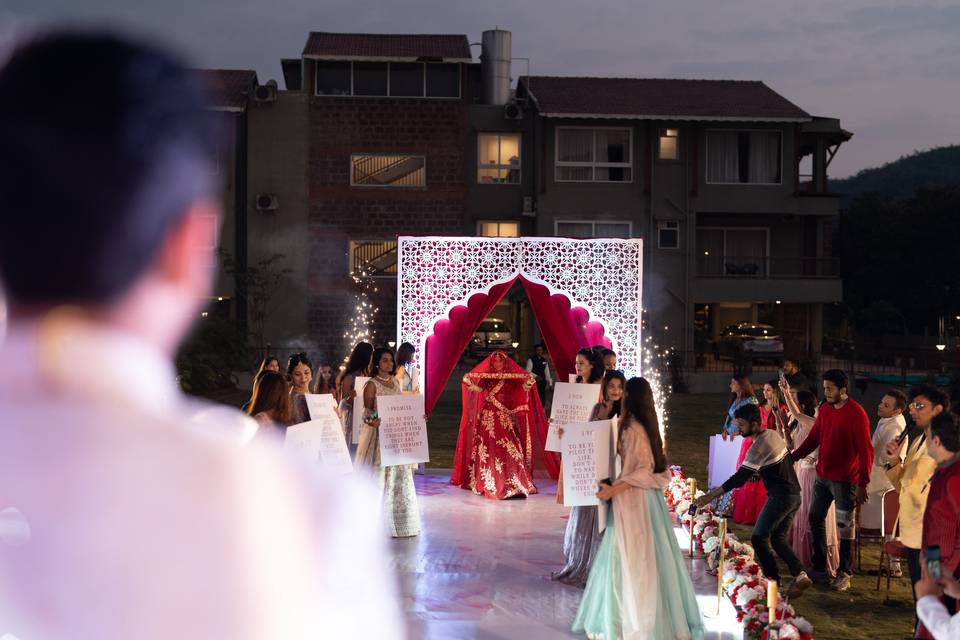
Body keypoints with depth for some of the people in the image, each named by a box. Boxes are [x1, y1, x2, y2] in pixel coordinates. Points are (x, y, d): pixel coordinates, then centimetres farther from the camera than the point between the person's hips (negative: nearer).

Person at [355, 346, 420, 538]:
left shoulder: (395, 382, 12)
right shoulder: (372, 384, -8)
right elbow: (367, 412, -11)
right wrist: (373, 421, -31)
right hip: (378, 434, -6)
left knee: (399, 476, 8)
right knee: (379, 476, -2)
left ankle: (399, 522, 16)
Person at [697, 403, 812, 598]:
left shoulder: (758, 447, -20)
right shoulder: (773, 434, 7)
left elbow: (740, 478, -23)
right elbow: (789, 457, 19)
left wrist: (712, 495, -23)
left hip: (779, 497, -9)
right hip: (794, 494, 9)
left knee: (759, 538, -1)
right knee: (779, 540, 12)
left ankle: (774, 581, 0)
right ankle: (800, 574, 0)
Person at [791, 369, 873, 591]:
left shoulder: (856, 414, -14)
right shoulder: (825, 410, 8)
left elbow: (865, 451, -15)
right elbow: (813, 439, 16)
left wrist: (863, 484, -19)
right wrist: (791, 458, 7)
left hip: (844, 480, -7)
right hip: (822, 475, 7)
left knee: (845, 526, 2)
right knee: (815, 519, 12)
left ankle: (844, 574, 12)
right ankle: (819, 568, 25)